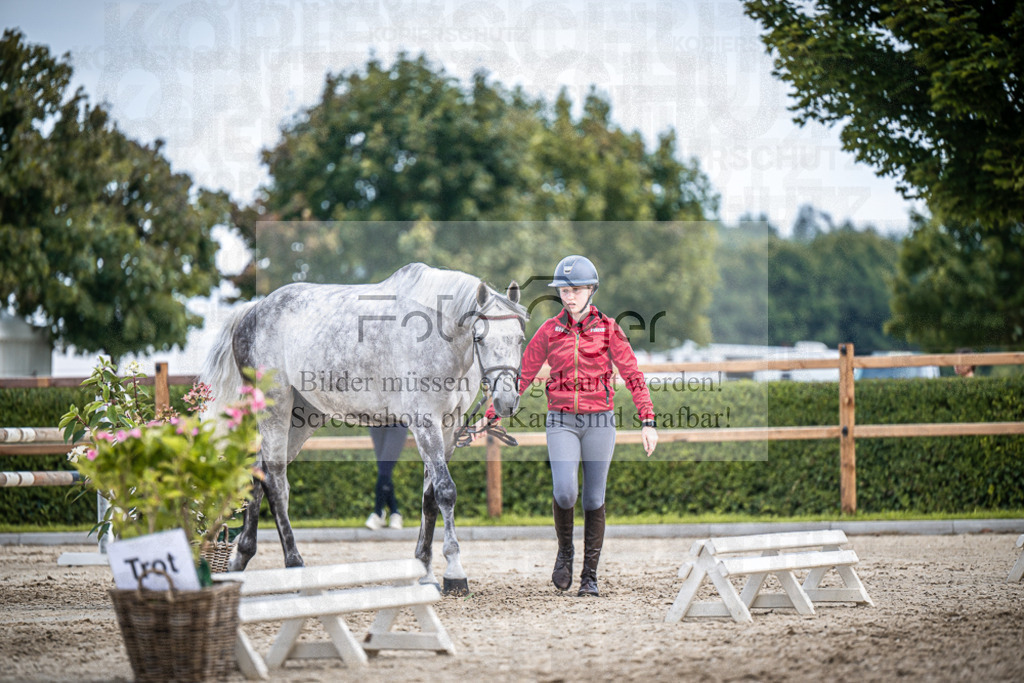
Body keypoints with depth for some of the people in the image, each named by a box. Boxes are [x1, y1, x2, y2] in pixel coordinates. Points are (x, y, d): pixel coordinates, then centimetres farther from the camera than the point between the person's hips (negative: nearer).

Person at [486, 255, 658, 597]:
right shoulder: (549, 331, 3)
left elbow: (633, 376, 0)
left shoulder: (608, 330, 0)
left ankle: (590, 577, 13)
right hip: (562, 423, 0)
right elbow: (521, 375, 6)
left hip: (599, 423, 0)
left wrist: (648, 422, -8)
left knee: (594, 500, 3)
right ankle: (565, 550, 7)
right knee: (565, 492, -20)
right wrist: (492, 415, 2)